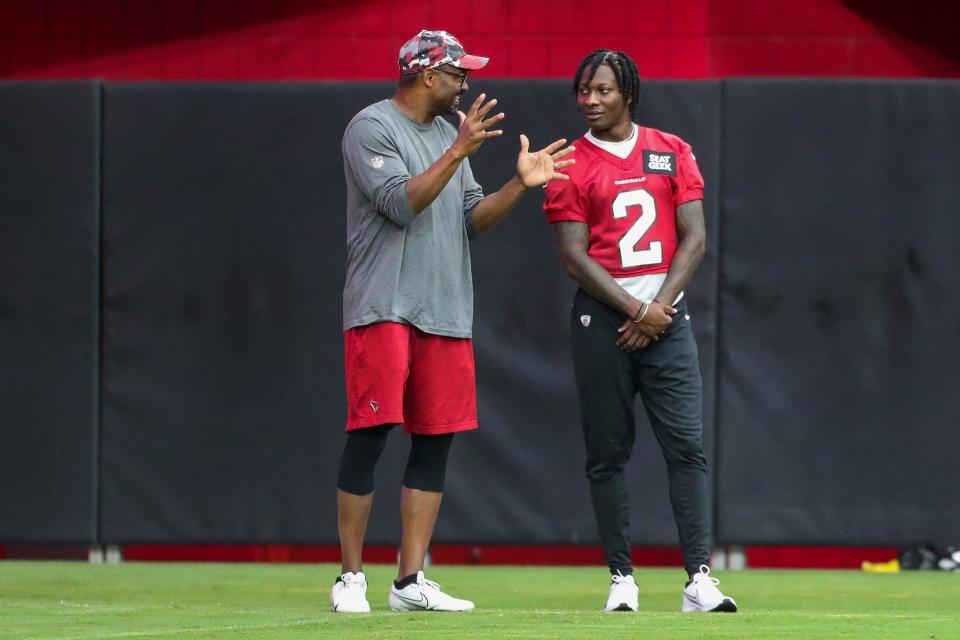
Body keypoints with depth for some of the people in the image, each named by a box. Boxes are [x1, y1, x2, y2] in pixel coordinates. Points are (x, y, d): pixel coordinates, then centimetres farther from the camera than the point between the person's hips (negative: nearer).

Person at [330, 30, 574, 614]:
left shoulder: (448, 134, 18)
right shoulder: (372, 127, -5)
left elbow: (473, 219, 15)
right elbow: (401, 203, -17)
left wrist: (520, 185, 0)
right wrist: (459, 151, -20)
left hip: (446, 314, 8)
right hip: (383, 309, -8)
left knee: (435, 443, 3)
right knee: (369, 435, -9)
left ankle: (412, 582, 6)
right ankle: (351, 578, -3)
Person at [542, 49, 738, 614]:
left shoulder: (672, 152, 9)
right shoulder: (571, 165, 4)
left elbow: (694, 238, 5)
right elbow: (575, 256, -4)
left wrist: (660, 308, -7)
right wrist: (636, 309, -13)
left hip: (666, 313, 1)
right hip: (602, 318, -1)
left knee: (687, 445, -7)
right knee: (608, 453, 0)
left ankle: (700, 580, -10)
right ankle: (621, 578, 6)